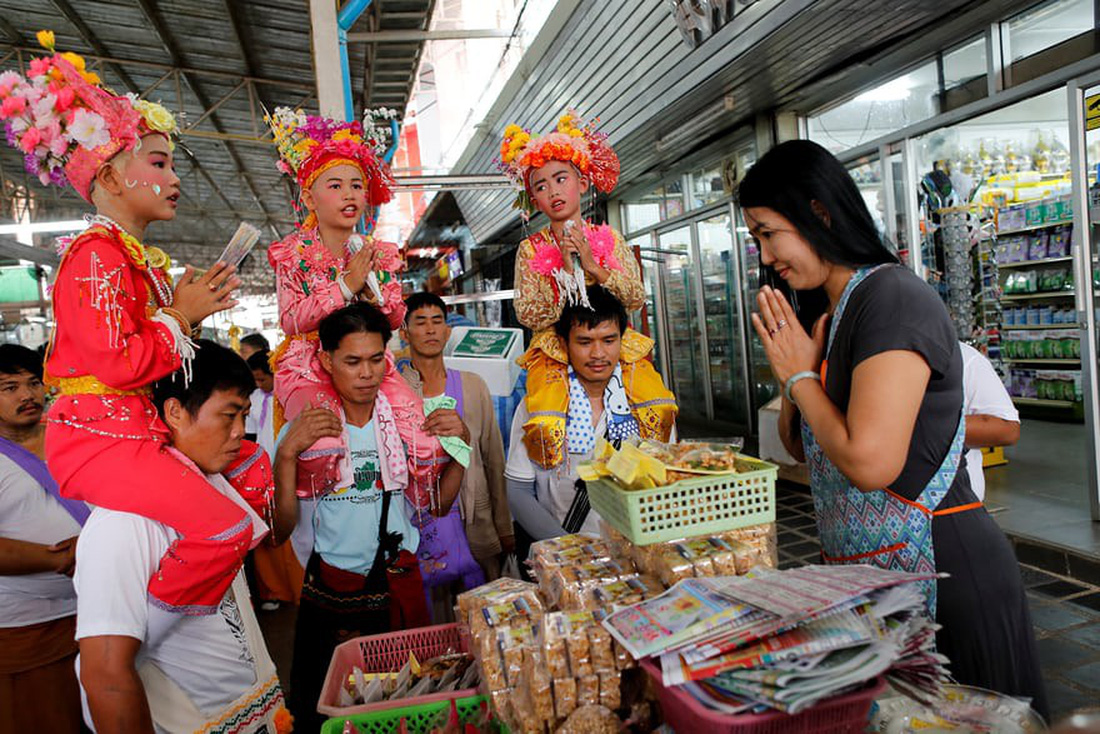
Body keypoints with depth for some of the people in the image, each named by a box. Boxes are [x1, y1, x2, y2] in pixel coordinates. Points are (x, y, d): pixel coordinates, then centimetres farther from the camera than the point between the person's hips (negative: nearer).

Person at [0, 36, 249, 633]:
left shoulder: (141, 258, 17)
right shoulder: (97, 253, -13)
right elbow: (118, 363, -23)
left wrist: (188, 307, 7)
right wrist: (182, 316, -10)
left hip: (138, 429, 10)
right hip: (98, 434, -10)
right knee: (224, 529, -22)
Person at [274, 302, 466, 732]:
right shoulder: (304, 430, -6)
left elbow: (438, 505, 4)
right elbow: (282, 529, -11)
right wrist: (287, 454, -22)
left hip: (400, 583, 2)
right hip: (330, 588, -1)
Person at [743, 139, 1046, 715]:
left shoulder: (893, 298, -19)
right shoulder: (830, 312, 8)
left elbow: (869, 462, -29)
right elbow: (802, 446, 13)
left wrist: (801, 375, -15)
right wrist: (791, 370, -3)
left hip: (939, 573, -9)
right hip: (865, 572, 9)